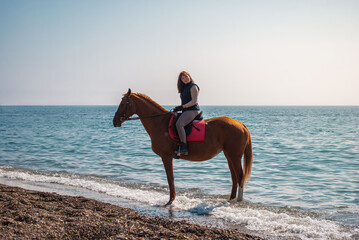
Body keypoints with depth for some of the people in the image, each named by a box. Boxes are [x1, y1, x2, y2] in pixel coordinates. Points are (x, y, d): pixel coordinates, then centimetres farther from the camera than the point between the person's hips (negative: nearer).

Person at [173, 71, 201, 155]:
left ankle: (184, 148, -35)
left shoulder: (193, 86, -8)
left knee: (179, 124, -32)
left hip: (192, 110, -11)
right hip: (186, 111, 11)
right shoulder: (185, 88, 21)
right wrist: (178, 108, 7)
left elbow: (194, 101, -16)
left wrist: (182, 106, -17)